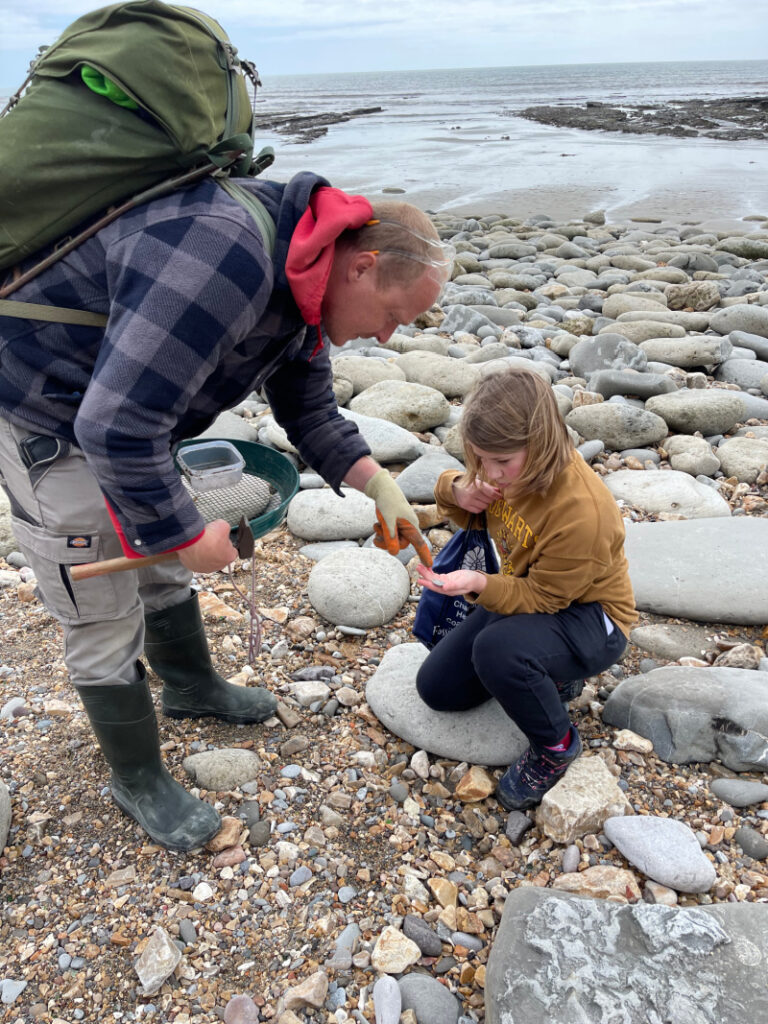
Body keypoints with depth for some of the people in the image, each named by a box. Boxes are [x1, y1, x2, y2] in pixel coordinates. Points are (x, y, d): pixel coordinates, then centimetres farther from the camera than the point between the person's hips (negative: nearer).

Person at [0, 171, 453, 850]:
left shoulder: (305, 281, -2)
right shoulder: (224, 259, -36)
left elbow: (308, 410, 8)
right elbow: (116, 427, -38)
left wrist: (378, 483, -6)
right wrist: (189, 535, -25)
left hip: (123, 410, 9)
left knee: (165, 568, 23)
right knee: (105, 622, 2)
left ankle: (192, 687, 48)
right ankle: (139, 782, 24)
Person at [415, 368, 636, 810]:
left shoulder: (583, 512, -35)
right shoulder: (510, 467, -14)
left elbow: (543, 597, -27)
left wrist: (480, 585, -44)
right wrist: (458, 489, -20)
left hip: (587, 614, -7)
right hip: (524, 590, 8)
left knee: (497, 648, -39)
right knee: (437, 688, 5)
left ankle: (556, 746, -9)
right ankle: (551, 676, 20)